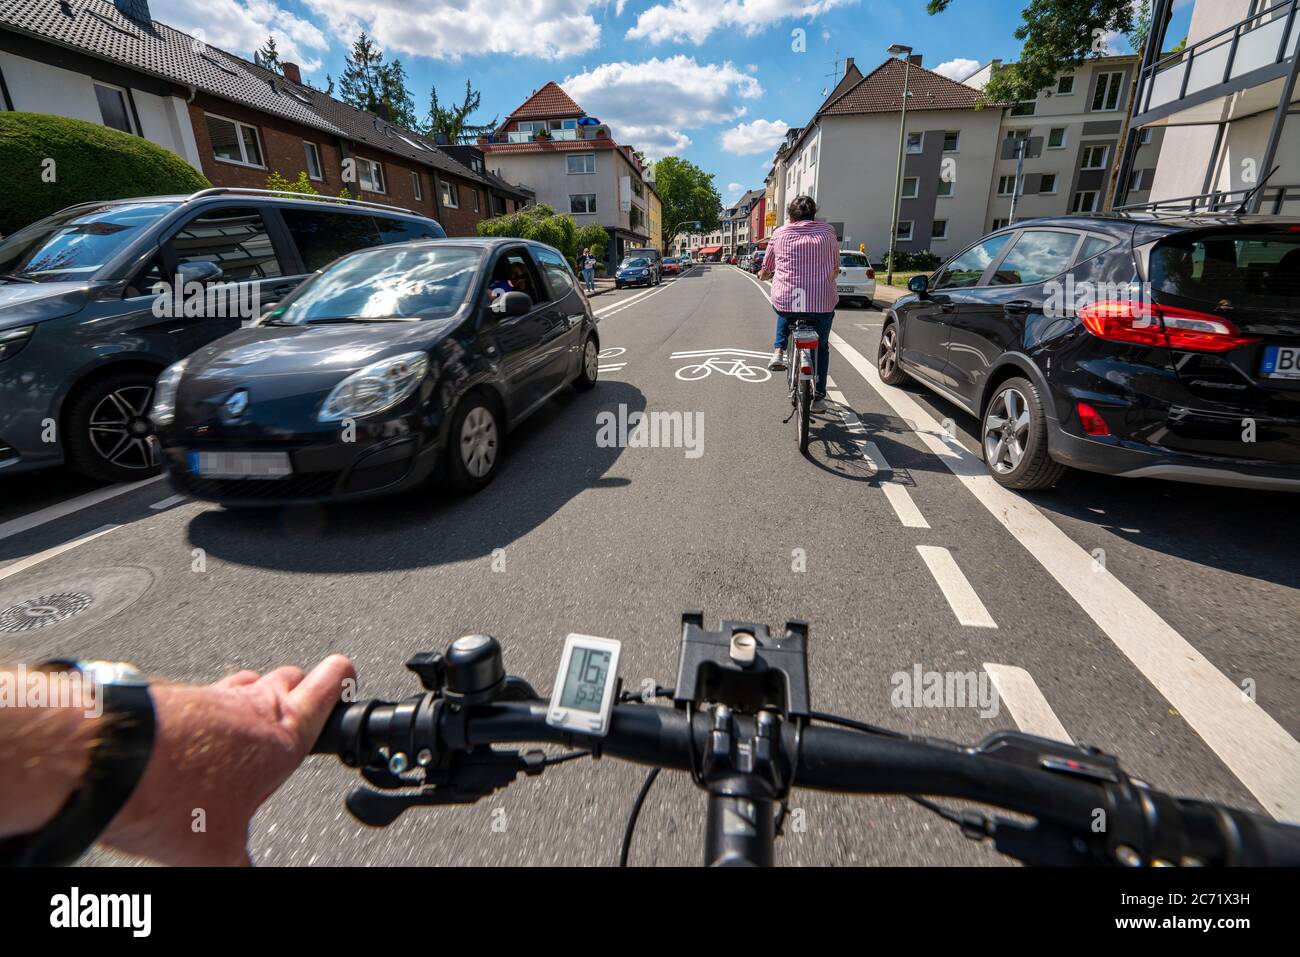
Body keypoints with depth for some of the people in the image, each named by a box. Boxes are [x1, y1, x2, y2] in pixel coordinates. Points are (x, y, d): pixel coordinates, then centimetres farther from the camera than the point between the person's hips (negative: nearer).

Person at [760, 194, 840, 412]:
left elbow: (765, 272, 14)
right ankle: (818, 396, 20)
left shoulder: (780, 234, 6)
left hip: (786, 302, 0)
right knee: (821, 348, 22)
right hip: (822, 303, 0)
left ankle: (778, 351, 21)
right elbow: (836, 269, 15)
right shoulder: (827, 231, 7)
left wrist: (762, 275, 37)